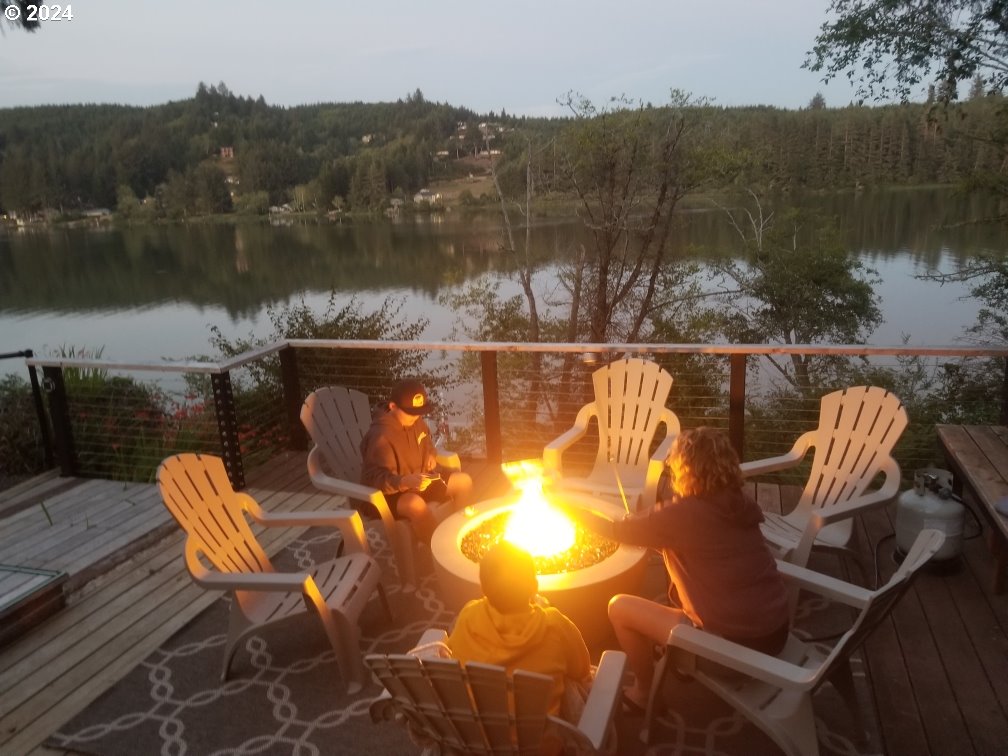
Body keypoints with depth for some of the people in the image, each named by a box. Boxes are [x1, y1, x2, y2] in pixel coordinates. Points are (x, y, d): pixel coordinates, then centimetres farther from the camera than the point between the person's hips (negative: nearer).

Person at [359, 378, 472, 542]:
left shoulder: (415, 421, -2)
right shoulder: (380, 437, -29)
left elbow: (426, 440, 21)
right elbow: (373, 479, -34)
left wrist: (431, 454, 0)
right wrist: (404, 482, -47)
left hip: (419, 481, 9)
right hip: (391, 493, -9)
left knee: (463, 481, 2)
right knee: (416, 504, -40)